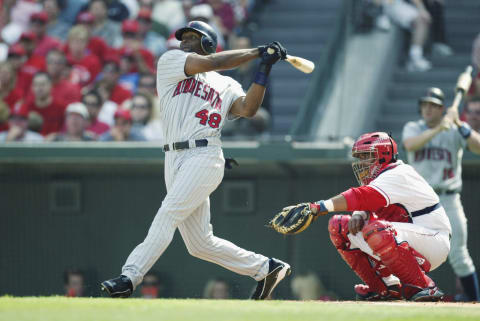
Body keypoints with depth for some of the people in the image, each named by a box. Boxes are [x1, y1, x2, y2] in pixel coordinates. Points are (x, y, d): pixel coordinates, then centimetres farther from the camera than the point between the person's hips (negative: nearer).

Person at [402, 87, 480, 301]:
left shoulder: (455, 130, 3)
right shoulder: (413, 128, 6)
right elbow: (410, 145, -17)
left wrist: (460, 125, -23)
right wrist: (438, 129, -26)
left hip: (447, 200, -1)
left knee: (458, 256, -3)